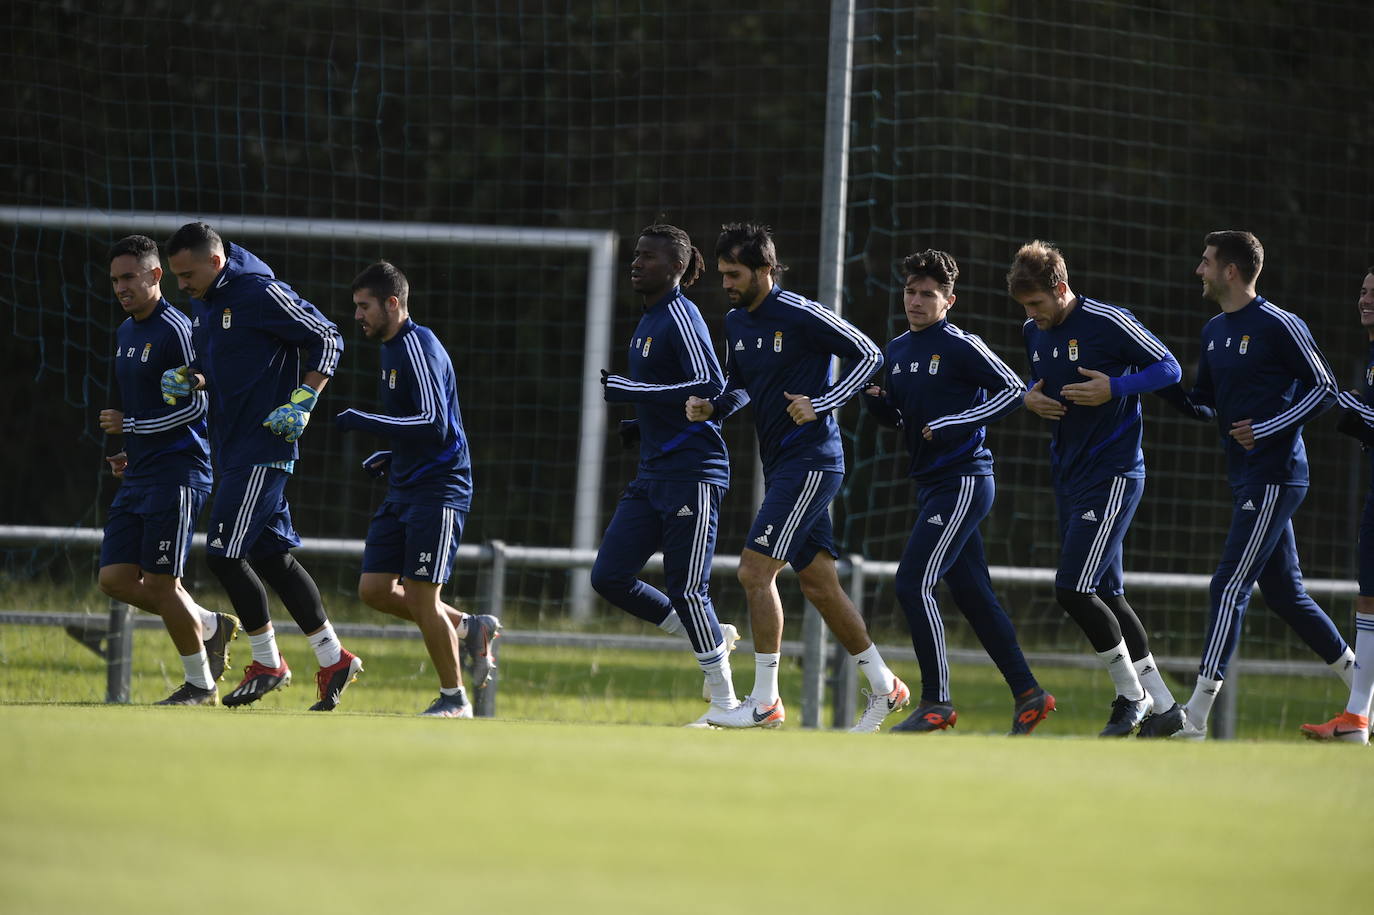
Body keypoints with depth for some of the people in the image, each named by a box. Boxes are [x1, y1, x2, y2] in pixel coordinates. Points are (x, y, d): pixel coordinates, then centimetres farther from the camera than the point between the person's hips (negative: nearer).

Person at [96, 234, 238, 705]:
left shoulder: (175, 329, -13)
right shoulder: (125, 333, 16)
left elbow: (196, 405, -17)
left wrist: (130, 425, -12)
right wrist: (130, 451, 13)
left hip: (176, 473, -9)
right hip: (139, 474, 9)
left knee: (160, 582, -8)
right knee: (115, 578, 3)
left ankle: (199, 684, 7)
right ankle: (210, 626, 19)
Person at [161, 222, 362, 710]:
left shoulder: (262, 294, -15)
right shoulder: (202, 303, 11)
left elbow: (327, 339, -11)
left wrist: (301, 403, -18)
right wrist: (184, 377, 1)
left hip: (263, 446, -9)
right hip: (231, 446, 9)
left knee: (224, 554, -10)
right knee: (272, 556, 11)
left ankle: (267, 663, 4)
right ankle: (332, 658, 18)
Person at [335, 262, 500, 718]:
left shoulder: (419, 346, -15)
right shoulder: (392, 349, 16)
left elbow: (435, 424, -24)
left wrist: (365, 422, -22)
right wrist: (391, 457, 13)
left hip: (437, 490, -10)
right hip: (403, 490, 10)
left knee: (420, 596, -9)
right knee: (374, 589, 3)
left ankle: (454, 698, 4)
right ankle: (470, 628, 16)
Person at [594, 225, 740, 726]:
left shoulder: (681, 317, -12)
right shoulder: (647, 322, 17)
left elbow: (709, 386, -22)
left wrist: (629, 390, -21)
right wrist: (645, 424, 12)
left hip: (692, 473, -10)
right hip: (652, 474, 10)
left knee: (685, 589, -7)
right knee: (609, 577, 3)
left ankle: (724, 700, 5)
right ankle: (713, 638, 17)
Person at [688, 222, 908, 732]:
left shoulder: (801, 316, -13)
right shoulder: (736, 323, 11)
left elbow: (870, 355, -11)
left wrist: (821, 404, -19)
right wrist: (712, 407, 3)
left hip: (810, 459, -9)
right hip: (780, 464, 9)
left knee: (755, 570, -14)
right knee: (817, 583, 11)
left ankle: (765, 701, -9)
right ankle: (884, 689, 21)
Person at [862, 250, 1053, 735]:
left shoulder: (960, 346, -11)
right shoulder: (896, 351, 13)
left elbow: (1013, 390, -13)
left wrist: (953, 424, -17)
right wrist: (876, 400, 0)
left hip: (963, 483, -9)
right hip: (930, 485, 9)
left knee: (914, 584, -14)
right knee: (973, 594, 10)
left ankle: (936, 702, -9)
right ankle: (1028, 695, 16)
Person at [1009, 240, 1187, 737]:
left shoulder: (1109, 322, -14)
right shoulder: (1033, 332, 8)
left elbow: (1169, 369, -9)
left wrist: (1114, 388, -22)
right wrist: (1030, 398, 2)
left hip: (1113, 474, -8)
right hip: (1068, 474, 8)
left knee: (1073, 589, -14)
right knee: (1106, 594, 8)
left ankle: (1131, 694, 2)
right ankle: (1162, 706, 15)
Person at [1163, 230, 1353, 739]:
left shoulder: (1279, 325, -11)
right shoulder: (1214, 331, 14)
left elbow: (1325, 387, -9)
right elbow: (1203, 398, 23)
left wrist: (1266, 429, -16)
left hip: (1274, 475, -9)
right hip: (1246, 479, 9)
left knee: (1229, 587, -13)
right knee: (1284, 593, 13)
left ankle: (1196, 719, -16)